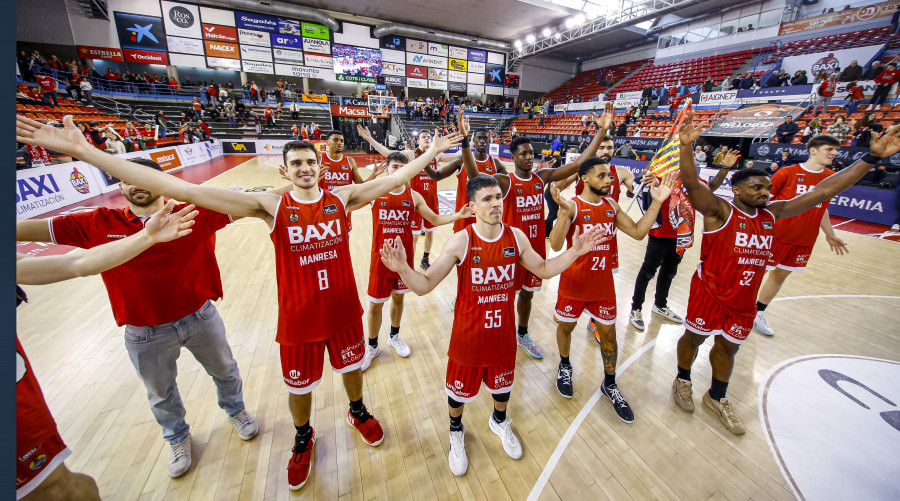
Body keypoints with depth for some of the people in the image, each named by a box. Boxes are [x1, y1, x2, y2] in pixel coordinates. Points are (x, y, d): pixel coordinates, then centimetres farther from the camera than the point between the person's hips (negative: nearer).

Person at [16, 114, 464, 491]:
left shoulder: (343, 198, -7)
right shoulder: (271, 207, -13)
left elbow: (395, 178, -4)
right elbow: (183, 190, -18)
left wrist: (431, 152, -3)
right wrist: (84, 151, -21)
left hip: (344, 312, 2)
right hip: (298, 320, -1)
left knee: (351, 368, 24)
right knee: (299, 386, 20)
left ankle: (358, 412, 58)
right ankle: (303, 439, 53)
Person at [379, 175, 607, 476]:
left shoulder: (516, 237, -9)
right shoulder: (460, 242, -21)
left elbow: (543, 269, 7)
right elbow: (425, 285, -21)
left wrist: (574, 252, -5)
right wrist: (403, 269, -41)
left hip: (503, 335, 3)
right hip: (467, 337, -3)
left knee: (502, 385, 27)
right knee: (460, 389, 19)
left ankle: (499, 422, 62)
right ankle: (456, 432, 54)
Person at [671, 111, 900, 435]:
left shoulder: (772, 214, 3)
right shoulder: (719, 211, -17)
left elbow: (823, 191, 6)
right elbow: (691, 184, -34)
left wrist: (872, 157, 2)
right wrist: (686, 147, -48)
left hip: (744, 301, 7)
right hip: (709, 294, -7)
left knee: (728, 348, 20)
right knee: (694, 338, 12)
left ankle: (716, 398, 40)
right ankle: (682, 380, 37)